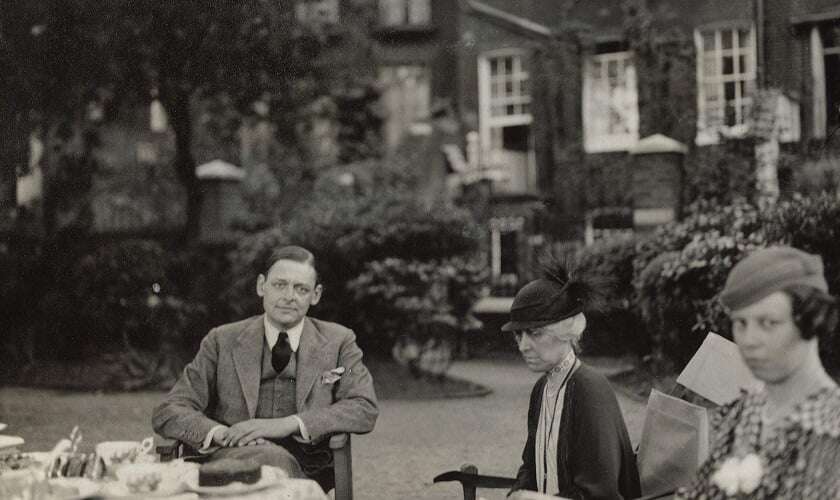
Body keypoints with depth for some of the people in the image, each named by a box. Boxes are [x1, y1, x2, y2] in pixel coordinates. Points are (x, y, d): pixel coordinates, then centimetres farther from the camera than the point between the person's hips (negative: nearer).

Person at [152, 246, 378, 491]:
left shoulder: (338, 341, 13)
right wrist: (221, 433, -17)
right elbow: (168, 413, 6)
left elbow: (366, 409, -1)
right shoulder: (222, 341, 12)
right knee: (273, 457, -35)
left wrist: (289, 424, -15)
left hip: (306, 473, 1)